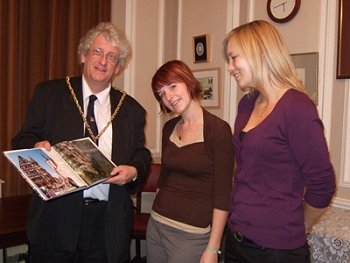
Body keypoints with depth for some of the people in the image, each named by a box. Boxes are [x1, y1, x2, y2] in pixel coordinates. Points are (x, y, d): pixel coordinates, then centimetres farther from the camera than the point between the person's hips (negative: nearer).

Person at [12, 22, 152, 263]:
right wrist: (37, 147, -18)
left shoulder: (132, 109, 8)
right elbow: (23, 140, 4)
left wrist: (134, 171, -11)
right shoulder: (49, 93, 4)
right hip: (56, 219, -1)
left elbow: (142, 155, 11)